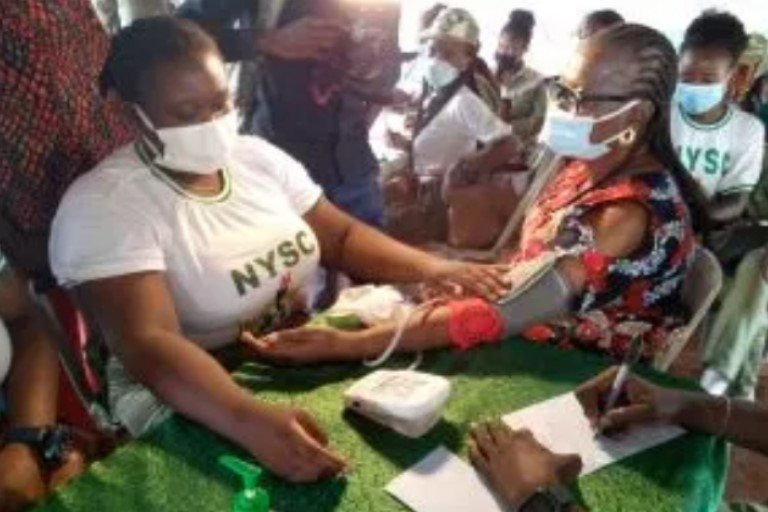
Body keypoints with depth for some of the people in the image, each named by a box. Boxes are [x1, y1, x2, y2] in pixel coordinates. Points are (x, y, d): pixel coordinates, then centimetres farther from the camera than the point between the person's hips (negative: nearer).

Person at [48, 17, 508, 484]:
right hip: (201, 411, -5)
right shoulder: (103, 206, -16)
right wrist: (250, 421, -44)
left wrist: (432, 268, -11)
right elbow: (148, 344, -27)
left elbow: (342, 236, 5)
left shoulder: (258, 157, 3)